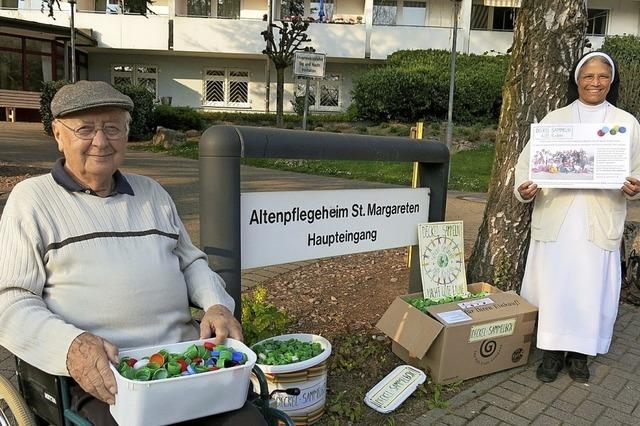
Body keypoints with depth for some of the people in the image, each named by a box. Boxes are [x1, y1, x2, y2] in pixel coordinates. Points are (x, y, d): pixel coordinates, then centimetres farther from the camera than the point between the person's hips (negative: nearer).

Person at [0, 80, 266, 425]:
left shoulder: (151, 192, 19)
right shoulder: (31, 198, 5)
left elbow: (190, 261, 23)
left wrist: (216, 304, 2)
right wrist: (71, 345, -20)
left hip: (188, 353, 4)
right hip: (101, 372, -3)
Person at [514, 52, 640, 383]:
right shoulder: (554, 119, 7)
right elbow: (528, 160, 3)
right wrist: (523, 188, -17)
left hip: (601, 222, 1)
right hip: (555, 219, 0)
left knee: (592, 288, 5)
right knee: (552, 285, 2)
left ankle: (580, 353, 23)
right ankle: (552, 352, 18)